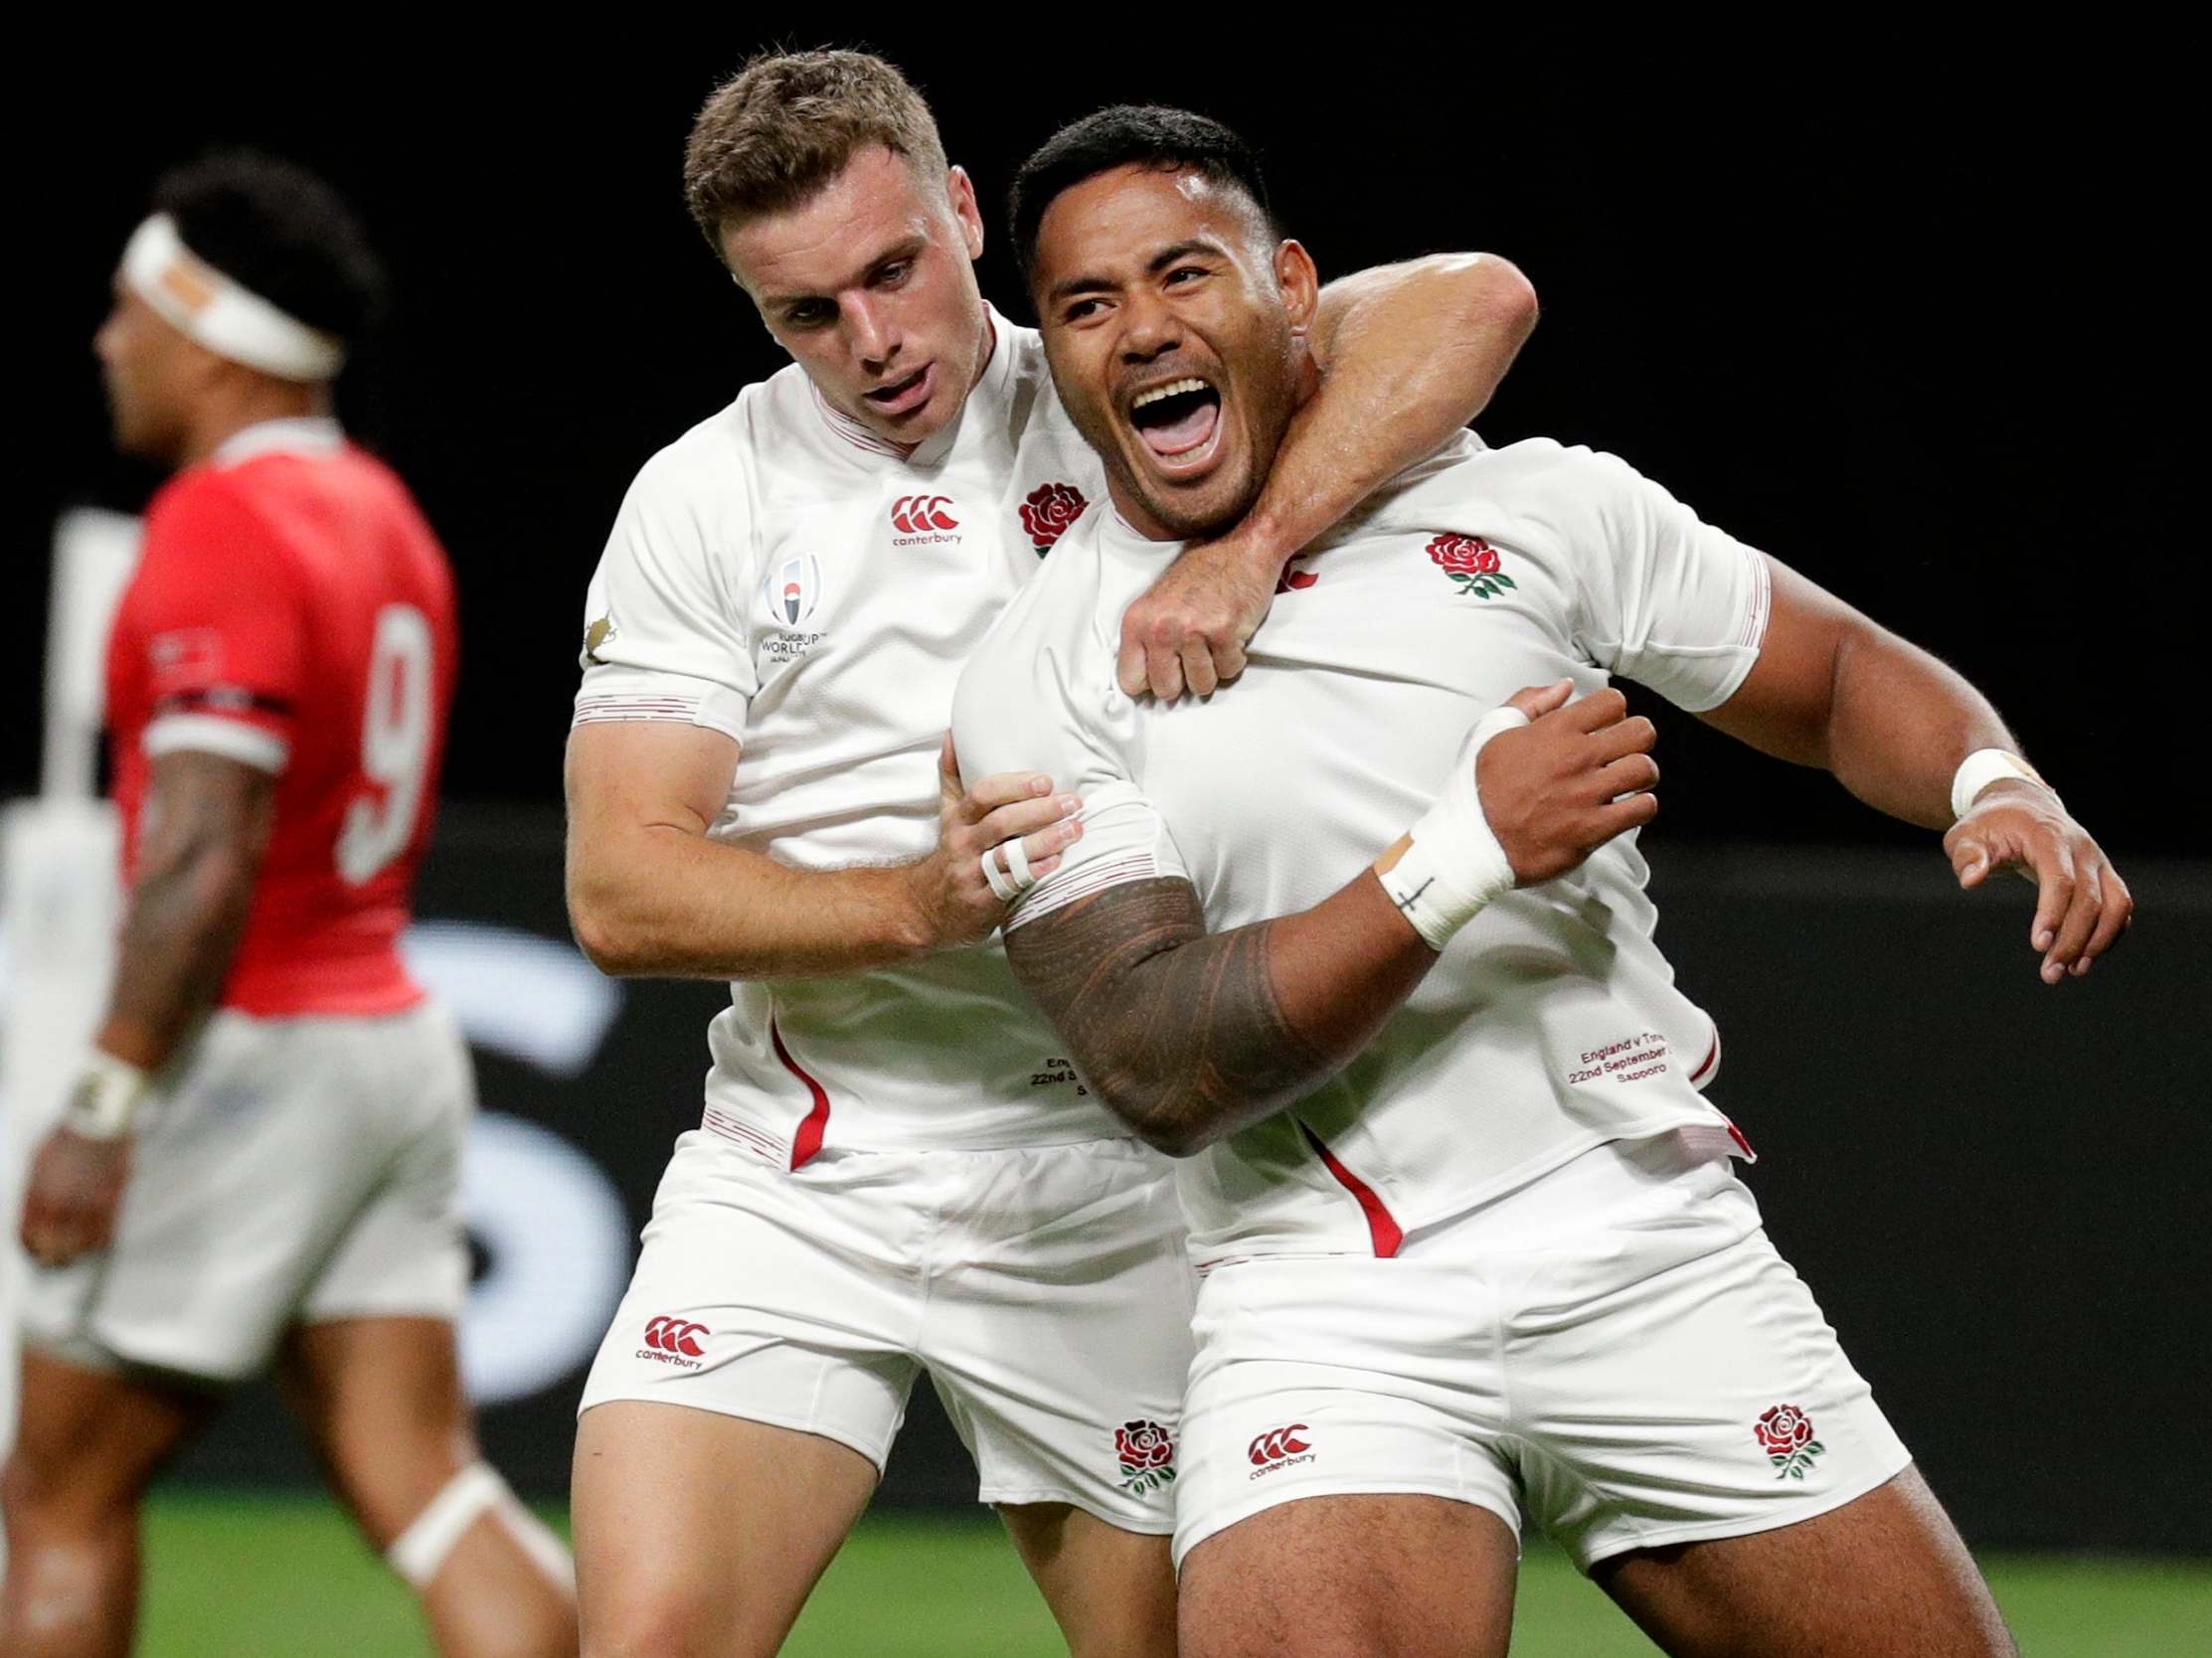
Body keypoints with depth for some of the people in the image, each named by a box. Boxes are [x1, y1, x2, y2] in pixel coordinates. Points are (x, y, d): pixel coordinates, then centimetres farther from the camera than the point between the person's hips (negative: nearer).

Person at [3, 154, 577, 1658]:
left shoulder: (223, 527, -14)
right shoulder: (381, 512, 15)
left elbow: (203, 858, -22)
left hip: (253, 1061, -9)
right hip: (394, 1039, 9)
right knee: (425, 1489, 2)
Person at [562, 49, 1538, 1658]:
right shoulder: (704, 500, 2)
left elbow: (1470, 304, -15)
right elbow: (620, 886, -5)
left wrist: (1246, 550, -29)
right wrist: (914, 902, -21)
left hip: (1104, 1201, 0)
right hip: (801, 1188, 0)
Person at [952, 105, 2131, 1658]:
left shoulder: (1537, 508, 4)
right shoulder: (1034, 685, -2)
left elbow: (1839, 676, 16)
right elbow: (1157, 1068, -13)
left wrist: (1992, 779, -6)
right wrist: (1469, 853, -19)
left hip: (1659, 1262, 3)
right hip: (1331, 1321, -2)